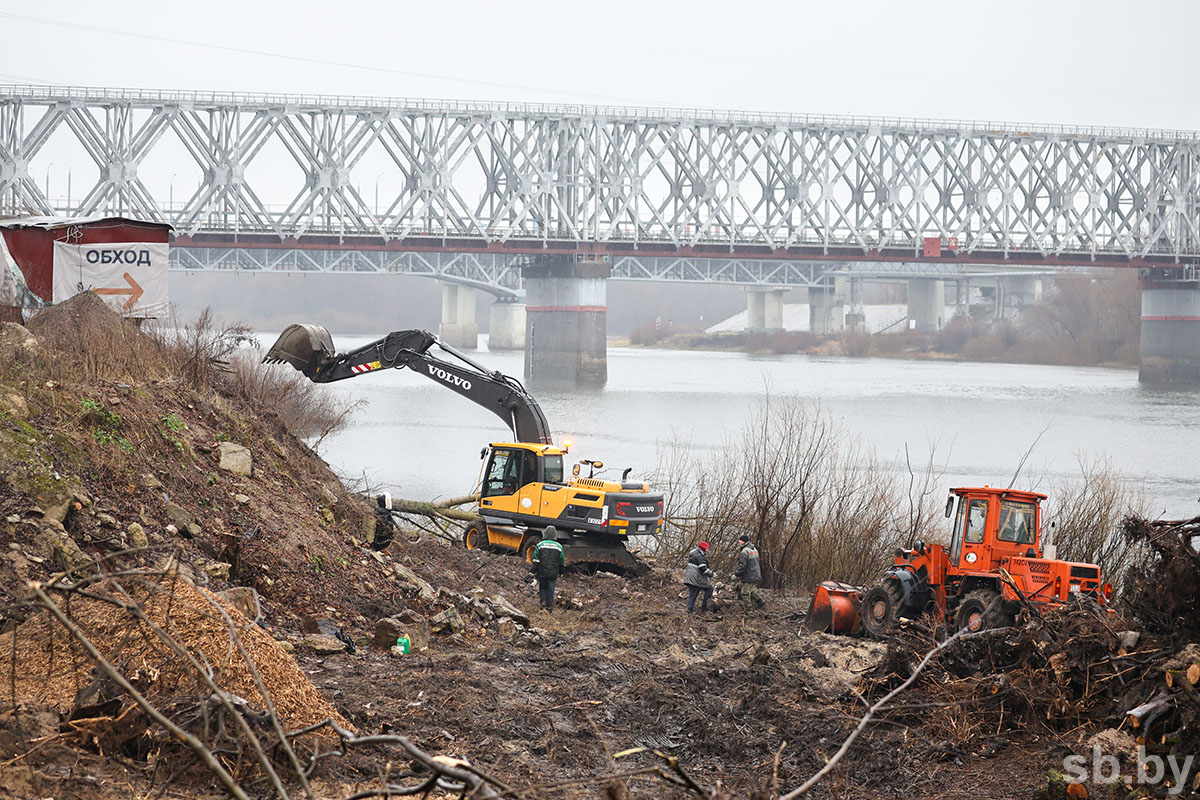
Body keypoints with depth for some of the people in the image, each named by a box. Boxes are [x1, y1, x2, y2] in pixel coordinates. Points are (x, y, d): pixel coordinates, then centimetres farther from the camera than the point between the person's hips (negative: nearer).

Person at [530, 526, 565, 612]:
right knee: (550, 590, 8)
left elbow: (536, 561, -5)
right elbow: (562, 562, 10)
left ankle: (542, 600, -1)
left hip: (542, 572, -1)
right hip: (553, 573, 1)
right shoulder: (559, 547, 2)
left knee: (542, 587, 18)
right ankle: (550, 607, 8)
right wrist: (561, 572, 25)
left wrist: (532, 571, 1)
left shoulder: (540, 545, -3)